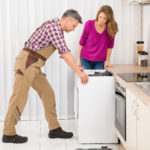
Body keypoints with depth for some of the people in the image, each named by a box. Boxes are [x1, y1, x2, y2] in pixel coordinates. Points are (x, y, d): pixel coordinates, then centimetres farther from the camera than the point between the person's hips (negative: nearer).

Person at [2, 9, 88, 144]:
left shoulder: (57, 29, 16)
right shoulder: (53, 27, -17)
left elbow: (64, 52, 24)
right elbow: (65, 53, -23)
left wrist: (76, 66, 17)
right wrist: (79, 73, -21)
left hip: (33, 66, 10)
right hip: (26, 63, -10)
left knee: (48, 93, 8)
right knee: (19, 97, -4)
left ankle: (54, 129, 13)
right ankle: (9, 134, 6)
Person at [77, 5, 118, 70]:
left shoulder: (111, 28, -11)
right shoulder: (89, 24, -13)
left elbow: (109, 45, -1)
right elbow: (81, 42, -3)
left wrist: (107, 61, 0)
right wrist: (79, 60, -2)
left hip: (100, 62, 1)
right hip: (85, 60, -1)